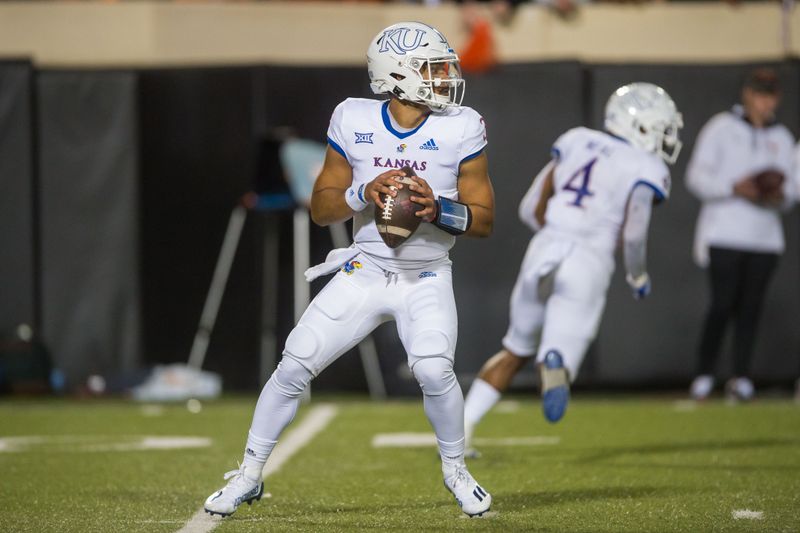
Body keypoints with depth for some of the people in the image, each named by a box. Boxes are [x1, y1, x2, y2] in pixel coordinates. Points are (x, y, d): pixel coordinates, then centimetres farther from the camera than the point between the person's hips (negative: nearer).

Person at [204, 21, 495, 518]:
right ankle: (249, 475, 13)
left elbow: (484, 219, -5)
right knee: (295, 365, -4)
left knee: (434, 371, -24)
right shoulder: (354, 121, -5)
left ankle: (456, 469, 3)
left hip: (427, 281, -2)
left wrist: (438, 209, -24)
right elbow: (321, 208, -1)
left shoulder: (461, 129, -8)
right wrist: (365, 193, -20)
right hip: (364, 273, 2)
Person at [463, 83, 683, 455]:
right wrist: (638, 277, 10)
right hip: (588, 264, -5)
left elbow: (531, 209, 15)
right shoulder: (647, 170, 0)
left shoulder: (576, 142, 14)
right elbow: (633, 233, -10)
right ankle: (554, 367, -41)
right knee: (559, 359, -4)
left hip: (543, 254, 5)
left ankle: (459, 429, 19)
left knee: (516, 351, 25)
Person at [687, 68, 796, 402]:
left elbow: (790, 190, 18)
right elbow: (697, 176, -4)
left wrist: (780, 196, -6)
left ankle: (741, 377, 2)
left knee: (750, 306, -1)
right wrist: (735, 187, -17)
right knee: (723, 304, -11)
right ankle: (703, 376, -3)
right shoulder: (721, 128, 0)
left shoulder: (781, 138, 16)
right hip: (724, 233, -4)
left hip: (765, 236, 4)